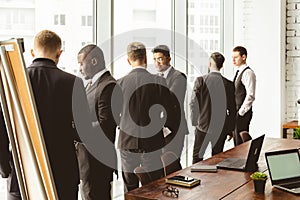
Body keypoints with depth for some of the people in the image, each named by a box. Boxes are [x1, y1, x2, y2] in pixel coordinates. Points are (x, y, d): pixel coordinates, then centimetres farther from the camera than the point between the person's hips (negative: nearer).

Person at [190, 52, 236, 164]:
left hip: (203, 125, -2)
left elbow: (193, 103, -8)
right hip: (221, 127, 2)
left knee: (197, 157, 9)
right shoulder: (228, 84, -4)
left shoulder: (201, 80, -9)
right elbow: (232, 109, 1)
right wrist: (231, 129, 12)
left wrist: (195, 122, 6)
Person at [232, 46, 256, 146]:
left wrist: (241, 112, -18)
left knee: (241, 142, -6)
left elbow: (250, 96, -19)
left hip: (243, 113, -9)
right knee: (236, 142, 13)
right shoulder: (239, 72, 16)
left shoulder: (248, 73, -13)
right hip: (236, 112, 9)